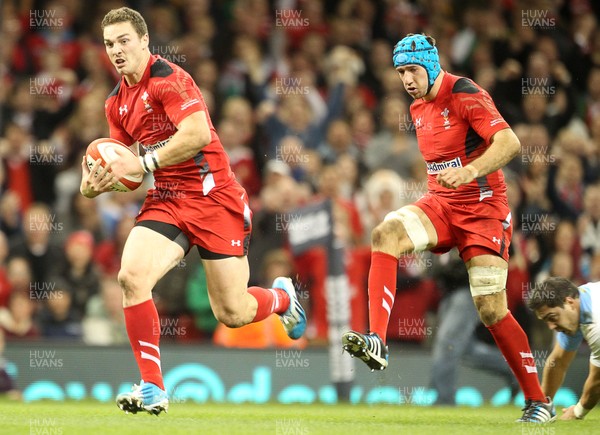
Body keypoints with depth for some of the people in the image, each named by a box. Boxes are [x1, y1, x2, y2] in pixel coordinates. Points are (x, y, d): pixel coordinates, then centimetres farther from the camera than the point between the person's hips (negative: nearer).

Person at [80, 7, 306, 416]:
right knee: (131, 275, -20)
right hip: (167, 201, 6)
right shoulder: (116, 102, 11)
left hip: (215, 199, -6)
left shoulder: (167, 78, -14)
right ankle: (153, 388, -13)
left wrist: (143, 163, -25)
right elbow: (123, 162, 19)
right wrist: (97, 183, -2)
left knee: (232, 313, -1)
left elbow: (198, 133, -27)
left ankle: (283, 296, 36)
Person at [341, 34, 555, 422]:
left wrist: (470, 172, -38)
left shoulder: (465, 95, -13)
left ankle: (539, 402, 8)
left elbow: (510, 143, -25)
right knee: (387, 233, -25)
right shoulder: (418, 109, 12)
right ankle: (377, 343, -36)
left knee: (491, 310, -8)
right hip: (440, 203, 6)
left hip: (483, 208, -6)